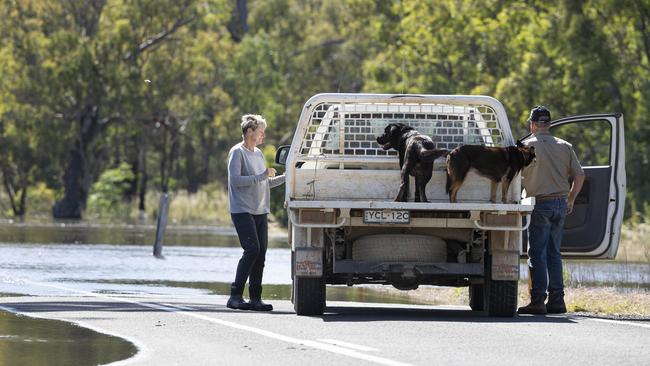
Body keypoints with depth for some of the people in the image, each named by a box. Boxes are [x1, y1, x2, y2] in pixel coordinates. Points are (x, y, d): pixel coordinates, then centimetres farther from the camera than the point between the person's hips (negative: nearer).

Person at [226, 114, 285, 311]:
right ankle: (235, 296, -16)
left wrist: (284, 178, 13)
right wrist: (262, 176, -16)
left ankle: (255, 298, 6)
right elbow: (235, 180, -16)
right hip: (242, 211, -8)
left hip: (260, 212, 8)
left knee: (260, 253, 3)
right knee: (252, 249, -18)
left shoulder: (258, 154, 18)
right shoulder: (237, 152, -5)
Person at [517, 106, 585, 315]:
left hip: (540, 204, -5)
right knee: (553, 253, 12)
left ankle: (538, 300, -8)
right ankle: (556, 300, 9)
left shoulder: (526, 146, -4)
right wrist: (570, 200, 19)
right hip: (560, 203, 5)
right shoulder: (564, 147, 9)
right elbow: (579, 175, 9)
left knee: (537, 254, -3)